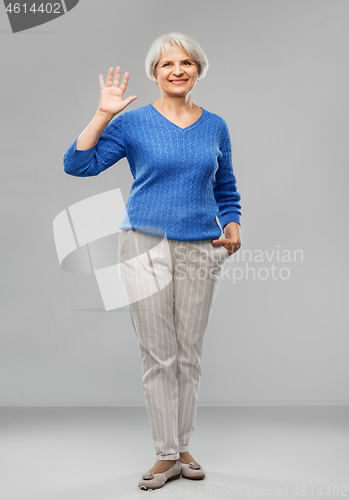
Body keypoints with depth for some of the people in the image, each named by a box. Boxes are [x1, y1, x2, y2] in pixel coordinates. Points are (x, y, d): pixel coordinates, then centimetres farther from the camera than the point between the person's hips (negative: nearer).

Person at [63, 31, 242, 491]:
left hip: (200, 250, 3)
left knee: (190, 355, 8)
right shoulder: (134, 122, 0)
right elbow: (77, 164, -7)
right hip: (146, 245, -3)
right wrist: (103, 114, -14)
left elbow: (226, 189, 19)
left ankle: (183, 448, 21)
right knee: (159, 357, -1)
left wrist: (232, 226, 2)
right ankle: (166, 455, 10)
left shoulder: (215, 126, 10)